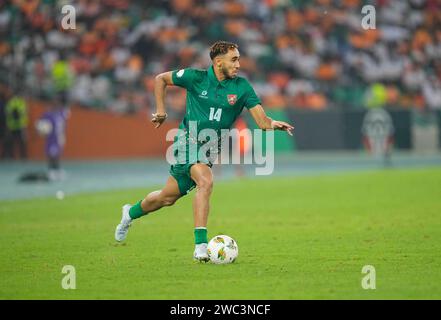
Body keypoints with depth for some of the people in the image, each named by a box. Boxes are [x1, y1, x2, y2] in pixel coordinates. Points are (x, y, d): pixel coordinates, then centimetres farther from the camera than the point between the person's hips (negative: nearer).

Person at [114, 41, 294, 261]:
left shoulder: (241, 87, -4)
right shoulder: (195, 78, -8)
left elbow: (261, 120, -10)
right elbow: (161, 79, 7)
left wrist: (272, 124, -31)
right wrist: (160, 111, 1)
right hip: (188, 139, -4)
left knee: (168, 197, 7)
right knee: (205, 181, -27)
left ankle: (131, 213, 33)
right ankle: (200, 246, -27)